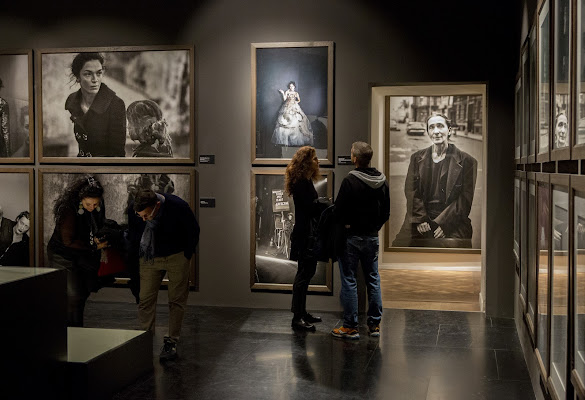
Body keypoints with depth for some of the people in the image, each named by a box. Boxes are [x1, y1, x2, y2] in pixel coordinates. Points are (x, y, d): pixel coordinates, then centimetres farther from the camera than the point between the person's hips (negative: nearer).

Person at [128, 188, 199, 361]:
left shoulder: (178, 207, -26)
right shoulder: (133, 209, -18)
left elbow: (193, 232, -7)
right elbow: (132, 235, 4)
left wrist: (186, 256, -3)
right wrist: (138, 259, 6)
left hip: (176, 257, -2)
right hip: (149, 259, 2)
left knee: (176, 300, 2)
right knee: (145, 300, -3)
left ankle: (171, 342, 12)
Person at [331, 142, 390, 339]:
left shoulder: (350, 180, -17)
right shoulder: (382, 181, 3)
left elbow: (338, 211, -15)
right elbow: (386, 212, 10)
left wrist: (345, 225, 3)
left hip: (351, 237, -6)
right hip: (372, 237, 6)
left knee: (349, 281, 1)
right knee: (373, 280, 13)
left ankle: (350, 327, 4)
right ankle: (374, 324, 18)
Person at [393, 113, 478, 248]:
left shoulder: (466, 161, 5)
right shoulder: (417, 157, 15)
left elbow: (465, 199, -1)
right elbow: (411, 191, 6)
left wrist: (442, 223, -11)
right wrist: (420, 220, -9)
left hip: (452, 221, -2)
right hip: (420, 218, 2)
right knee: (399, 244, -20)